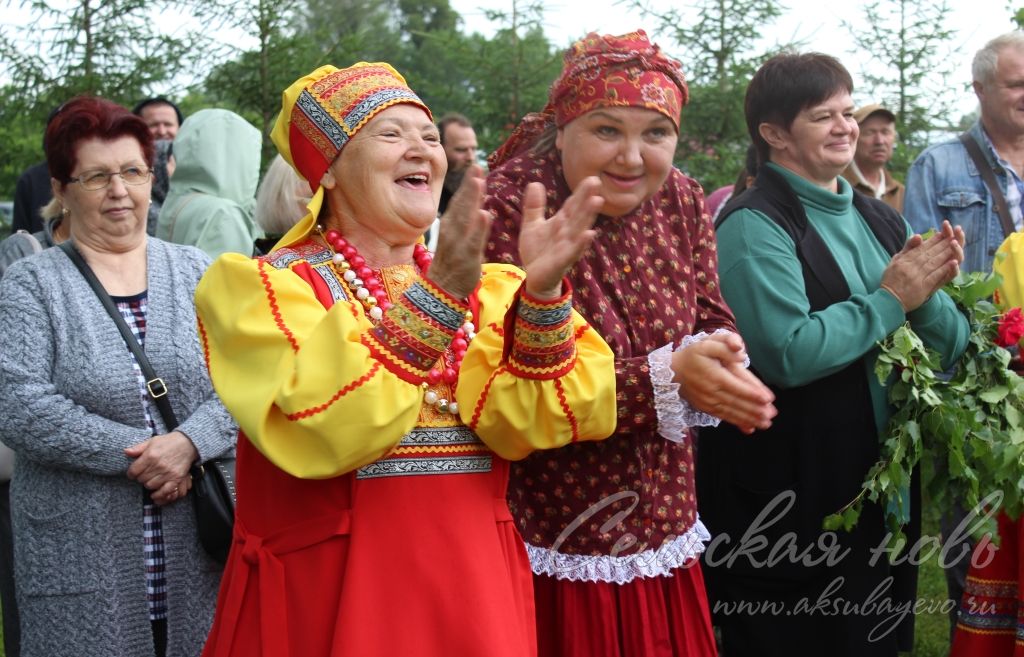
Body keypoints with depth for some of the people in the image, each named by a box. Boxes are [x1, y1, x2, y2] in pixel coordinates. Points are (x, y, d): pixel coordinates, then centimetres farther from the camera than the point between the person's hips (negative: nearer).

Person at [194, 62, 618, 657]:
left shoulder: (485, 287, 8)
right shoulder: (263, 285, -5)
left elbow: (528, 423, -8)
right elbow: (315, 428, -23)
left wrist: (542, 292, -23)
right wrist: (438, 291, -29)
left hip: (473, 590, 4)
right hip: (329, 592, -4)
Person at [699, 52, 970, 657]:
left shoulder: (880, 220, 9)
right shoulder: (753, 227, -13)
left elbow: (950, 350, 9)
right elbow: (789, 354, -26)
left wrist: (928, 292, -11)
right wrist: (891, 300, -15)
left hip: (883, 487, 7)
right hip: (790, 501, -7)